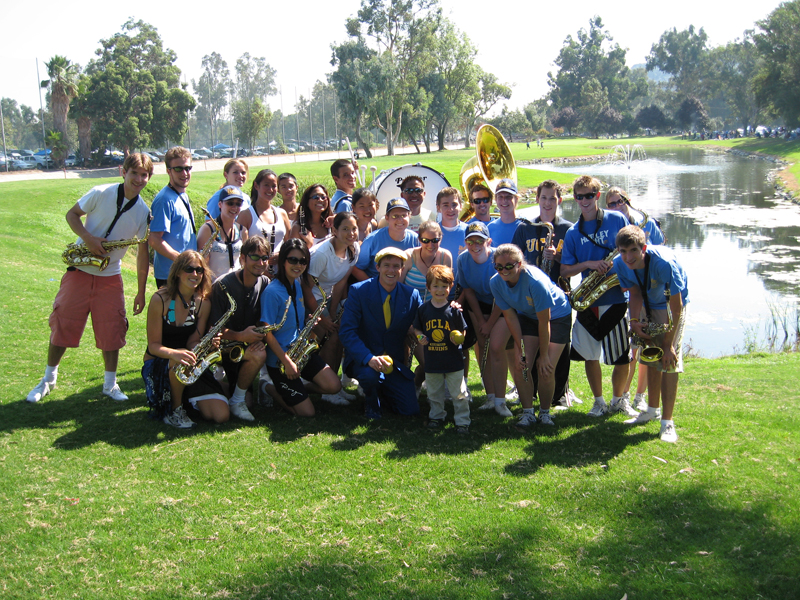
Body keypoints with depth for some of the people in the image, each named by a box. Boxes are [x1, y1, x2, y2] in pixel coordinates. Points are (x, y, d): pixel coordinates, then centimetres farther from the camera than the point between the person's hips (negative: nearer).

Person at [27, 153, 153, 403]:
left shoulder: (144, 212, -3)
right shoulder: (101, 193, -10)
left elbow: (143, 252, 1)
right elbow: (71, 214, -1)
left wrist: (141, 292, 2)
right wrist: (88, 238, -20)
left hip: (110, 277, 2)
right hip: (79, 271, -2)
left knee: (111, 331, 0)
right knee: (62, 325, 3)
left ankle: (110, 384, 17)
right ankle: (48, 380, 20)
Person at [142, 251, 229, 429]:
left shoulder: (203, 303, -2)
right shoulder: (160, 300, -13)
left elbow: (192, 343, -2)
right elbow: (153, 345, -14)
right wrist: (174, 354, -36)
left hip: (192, 368, 4)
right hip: (158, 365, -3)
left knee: (221, 416, -15)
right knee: (180, 361, -41)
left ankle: (190, 400, 17)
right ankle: (175, 409, -13)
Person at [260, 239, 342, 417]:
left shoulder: (297, 283, 6)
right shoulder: (272, 292, -20)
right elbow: (267, 332, -18)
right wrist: (287, 362, -18)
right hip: (279, 358, -7)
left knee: (334, 385, -10)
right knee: (307, 412, -6)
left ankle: (299, 389, 16)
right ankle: (274, 392, 19)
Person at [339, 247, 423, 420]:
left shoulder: (412, 295, -1)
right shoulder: (358, 291, -10)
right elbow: (346, 331, -17)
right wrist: (369, 358, -33)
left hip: (395, 363, 3)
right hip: (362, 359, -3)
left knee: (411, 410, -10)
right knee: (370, 374, -37)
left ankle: (382, 391, 23)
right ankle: (371, 398, 1)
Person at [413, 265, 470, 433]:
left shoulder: (454, 310, -5)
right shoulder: (423, 309, 1)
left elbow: (462, 331, 1)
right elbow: (417, 328, 11)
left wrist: (458, 337, -20)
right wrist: (420, 337, -10)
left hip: (453, 361, -2)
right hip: (432, 361, 2)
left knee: (459, 393, 2)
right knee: (434, 393, 16)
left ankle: (462, 421, 12)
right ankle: (437, 416, 34)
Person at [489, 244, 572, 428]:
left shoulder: (535, 281, -38)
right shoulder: (496, 282, -21)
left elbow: (544, 322, -29)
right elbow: (510, 316, -11)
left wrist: (544, 355, -21)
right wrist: (519, 348, -14)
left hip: (557, 316, -4)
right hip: (528, 316, 5)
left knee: (546, 369, -12)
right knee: (523, 364, -9)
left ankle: (545, 412, 9)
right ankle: (527, 412, 4)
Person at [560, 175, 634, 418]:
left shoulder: (616, 220, 1)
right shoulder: (573, 233, 6)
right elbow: (565, 271, 2)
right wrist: (588, 264, -14)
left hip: (617, 299, -2)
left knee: (623, 356, 2)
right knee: (589, 354, 6)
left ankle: (619, 399, 24)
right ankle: (599, 401, 25)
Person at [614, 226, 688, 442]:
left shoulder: (664, 263, -38)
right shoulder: (620, 264, -22)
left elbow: (676, 306, -30)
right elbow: (635, 293, -7)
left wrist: (668, 344, -27)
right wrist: (635, 321, -25)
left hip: (671, 305, -5)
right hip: (647, 306, 5)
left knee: (669, 360, -15)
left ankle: (667, 421, -12)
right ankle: (652, 409, 29)